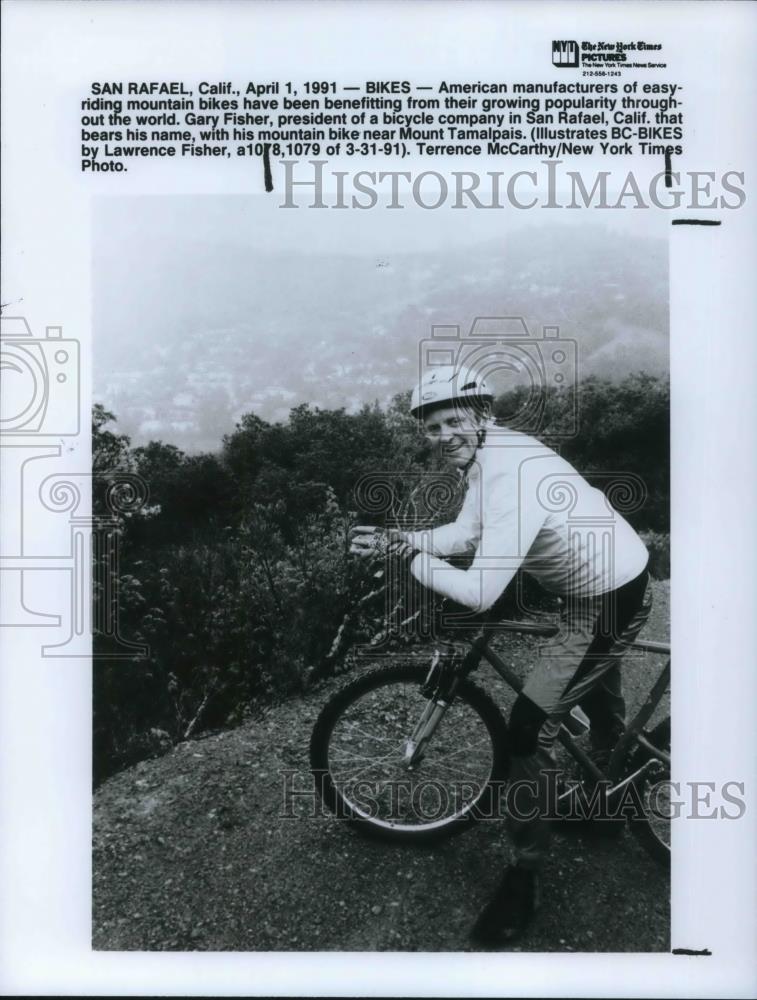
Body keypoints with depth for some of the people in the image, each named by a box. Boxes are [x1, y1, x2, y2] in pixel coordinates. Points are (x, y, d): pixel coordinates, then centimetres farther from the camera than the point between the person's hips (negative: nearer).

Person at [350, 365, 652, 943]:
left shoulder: (511, 476, -35)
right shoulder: (488, 458, -4)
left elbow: (479, 593, -37)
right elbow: (466, 532, 4)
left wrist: (416, 562, -21)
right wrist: (403, 540, -11)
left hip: (611, 601, -11)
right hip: (607, 578, 11)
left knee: (530, 727, -11)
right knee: (597, 698, 32)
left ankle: (525, 878, 7)